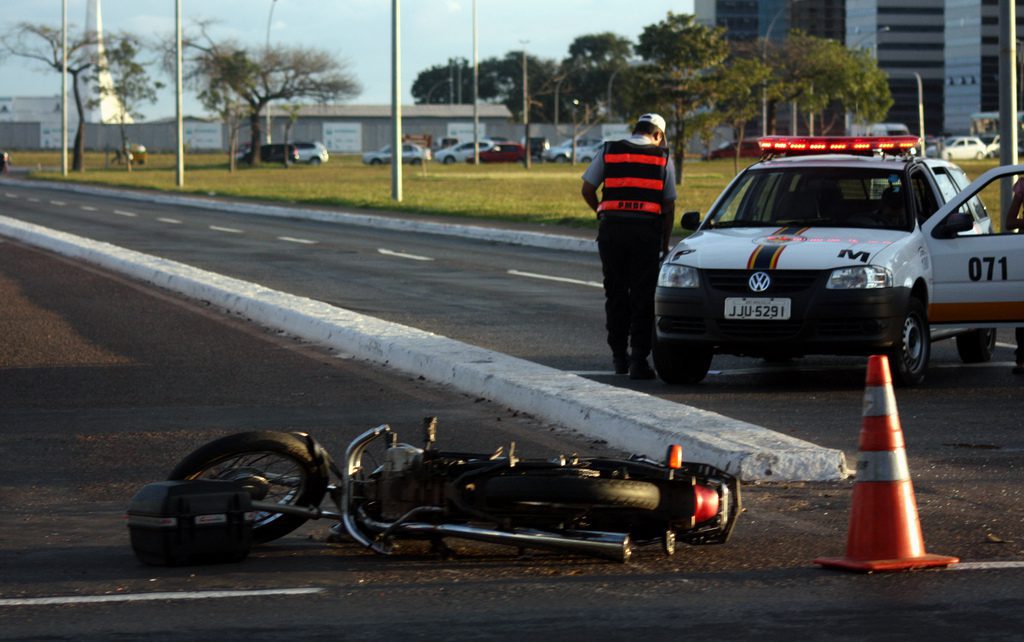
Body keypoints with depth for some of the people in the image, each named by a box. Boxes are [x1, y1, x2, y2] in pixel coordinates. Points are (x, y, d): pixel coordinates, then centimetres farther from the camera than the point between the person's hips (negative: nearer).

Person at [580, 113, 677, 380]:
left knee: (615, 293, 13)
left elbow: (587, 190, 8)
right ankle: (639, 360, -5)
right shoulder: (663, 158, 6)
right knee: (642, 297, 1)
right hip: (646, 230, -2)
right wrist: (665, 244, 15)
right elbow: (669, 205, 6)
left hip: (612, 228, 2)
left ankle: (619, 355, 17)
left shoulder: (609, 151, 9)